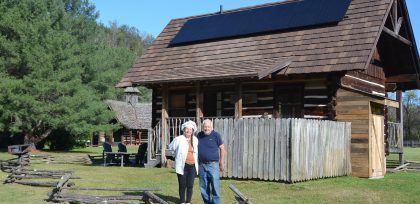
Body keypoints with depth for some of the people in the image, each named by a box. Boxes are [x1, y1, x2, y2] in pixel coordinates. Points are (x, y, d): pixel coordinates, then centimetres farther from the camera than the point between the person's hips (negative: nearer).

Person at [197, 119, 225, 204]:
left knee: (215, 186, -5)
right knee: (203, 187, 10)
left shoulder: (216, 135, -5)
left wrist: (221, 163, -2)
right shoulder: (199, 135, 6)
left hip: (213, 164, -4)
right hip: (202, 165, 4)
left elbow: (222, 148, -1)